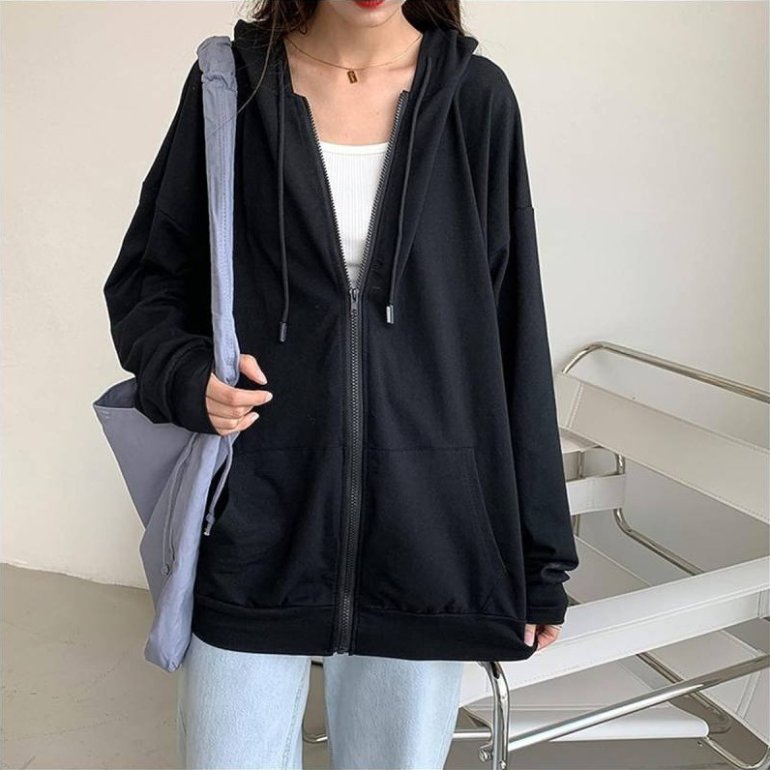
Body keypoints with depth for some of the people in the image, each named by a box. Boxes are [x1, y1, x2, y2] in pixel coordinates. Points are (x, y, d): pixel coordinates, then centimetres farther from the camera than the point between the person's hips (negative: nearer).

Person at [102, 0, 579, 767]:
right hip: (254, 529, 0)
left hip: (423, 533, 1)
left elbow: (512, 338, 1)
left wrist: (537, 555, 3)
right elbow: (143, 282, 8)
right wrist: (187, 374, -14)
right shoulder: (230, 83, 0)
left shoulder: (476, 98, 0)